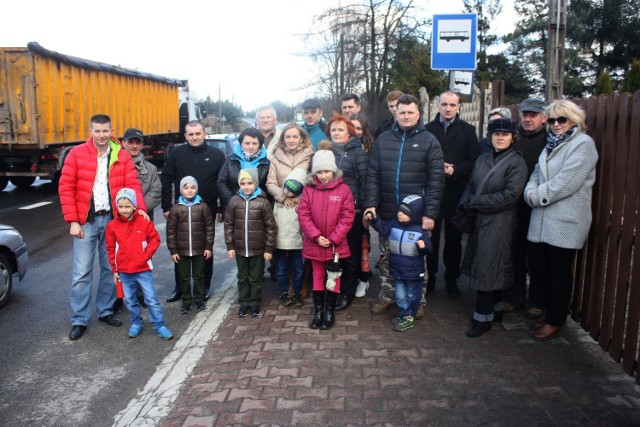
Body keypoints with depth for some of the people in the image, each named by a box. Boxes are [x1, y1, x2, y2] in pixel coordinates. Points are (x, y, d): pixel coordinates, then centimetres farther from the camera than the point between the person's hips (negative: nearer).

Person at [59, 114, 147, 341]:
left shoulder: (122, 156, 2)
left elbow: (133, 184, -2)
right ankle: (79, 320, 12)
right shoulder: (76, 154, -3)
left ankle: (105, 311, 27)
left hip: (112, 219, 2)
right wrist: (72, 221, -8)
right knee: (82, 272, 1)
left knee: (110, 268, 12)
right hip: (86, 220, -2)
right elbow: (66, 188, -3)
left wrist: (140, 207, -20)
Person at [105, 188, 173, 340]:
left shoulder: (144, 222, -6)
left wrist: (146, 255, -12)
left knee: (152, 299, -1)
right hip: (124, 271, 2)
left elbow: (155, 239, -1)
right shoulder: (112, 226, -1)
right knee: (130, 300, 14)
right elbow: (111, 249, 6)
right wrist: (114, 269, 7)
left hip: (143, 269, -2)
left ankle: (159, 325, 8)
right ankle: (135, 323, 31)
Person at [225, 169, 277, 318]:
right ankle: (244, 304, 30)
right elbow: (228, 225, 2)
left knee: (256, 278, 11)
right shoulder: (234, 201, -3)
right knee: (242, 278, 15)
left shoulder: (263, 202, -11)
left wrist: (269, 248, -7)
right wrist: (230, 246, 0)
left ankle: (255, 304, 26)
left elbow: (271, 227, -7)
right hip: (240, 249, 2)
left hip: (258, 249, -2)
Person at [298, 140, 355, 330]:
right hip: (315, 244, 1)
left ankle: (330, 311, 24)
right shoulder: (308, 190, -4)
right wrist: (316, 236, -15)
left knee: (333, 277, 11)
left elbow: (347, 217, -9)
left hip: (336, 244, -1)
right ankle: (318, 310, 26)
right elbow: (303, 215, -6)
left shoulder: (343, 189, -8)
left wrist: (333, 238, -14)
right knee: (318, 276, 14)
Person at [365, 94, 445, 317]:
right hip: (387, 213, 3)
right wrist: (371, 204, -7)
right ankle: (387, 296, 30)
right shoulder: (383, 139, 6)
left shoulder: (429, 141, -2)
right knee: (387, 258, 14)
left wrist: (430, 212, -13)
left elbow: (436, 179, -6)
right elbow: (373, 174, 4)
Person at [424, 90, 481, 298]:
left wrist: (455, 170, -15)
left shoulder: (468, 130, 6)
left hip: (456, 192, 0)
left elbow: (473, 160, -1)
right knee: (431, 236, 6)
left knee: (454, 238, 9)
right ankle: (429, 276, 19)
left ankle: (452, 279, 21)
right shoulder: (428, 129, 7)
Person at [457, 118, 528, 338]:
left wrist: (475, 202, -14)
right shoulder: (482, 159, 12)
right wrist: (466, 203, -9)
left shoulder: (517, 162, -7)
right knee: (491, 269, 14)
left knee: (487, 269, -3)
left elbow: (510, 195, -17)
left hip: (500, 223, -6)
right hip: (479, 220, 6)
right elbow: (470, 186, 12)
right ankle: (495, 310, 28)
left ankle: (483, 318, 8)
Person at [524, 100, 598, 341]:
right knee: (537, 265, 12)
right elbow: (536, 175, 12)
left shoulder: (583, 144, -8)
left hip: (565, 222, -7)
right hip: (541, 221, 7)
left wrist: (537, 196, -11)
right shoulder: (551, 144, 17)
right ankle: (540, 309, 31)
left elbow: (567, 182, -18)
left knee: (559, 272, 4)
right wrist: (531, 192, -7)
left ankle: (554, 322, 18)